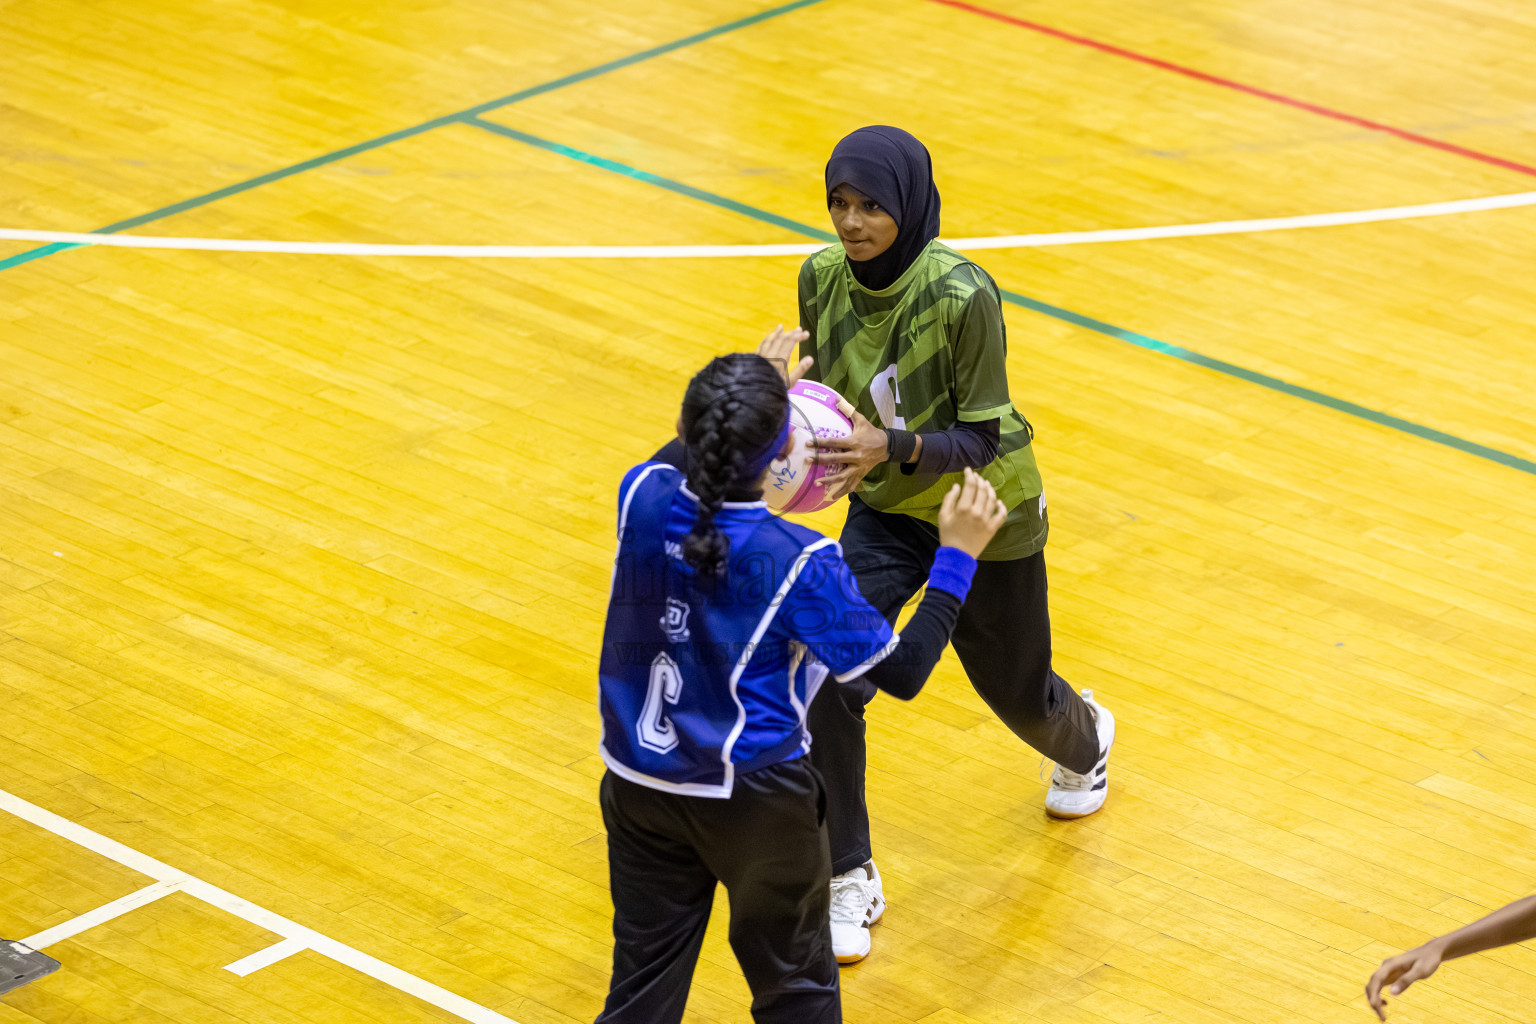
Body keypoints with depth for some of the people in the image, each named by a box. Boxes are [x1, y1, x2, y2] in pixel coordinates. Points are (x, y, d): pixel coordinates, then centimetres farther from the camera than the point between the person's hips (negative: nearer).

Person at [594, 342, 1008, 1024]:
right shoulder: (797, 564, -25)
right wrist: (957, 554, -9)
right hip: (756, 801, -4)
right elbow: (902, 672, -15)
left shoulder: (643, 499, -14)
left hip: (639, 785, 4)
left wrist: (735, 410, 26)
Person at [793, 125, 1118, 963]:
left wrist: (891, 447, -44)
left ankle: (1084, 740, 58)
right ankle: (849, 879, 2)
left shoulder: (960, 295, -32)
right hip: (885, 513, 3)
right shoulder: (822, 278, -15)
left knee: (1015, 689, 18)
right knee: (829, 681, -16)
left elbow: (981, 438, -27)